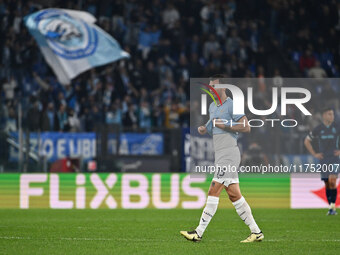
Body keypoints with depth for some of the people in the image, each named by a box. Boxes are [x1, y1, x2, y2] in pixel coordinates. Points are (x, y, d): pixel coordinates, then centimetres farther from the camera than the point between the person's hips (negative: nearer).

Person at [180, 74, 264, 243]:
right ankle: (256, 232, 11)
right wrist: (204, 129, 9)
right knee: (234, 195, 8)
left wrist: (225, 125, -17)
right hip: (221, 156, 10)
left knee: (214, 191, -12)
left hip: (229, 155, -10)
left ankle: (199, 232, -12)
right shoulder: (212, 106, 19)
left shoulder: (232, 105, -9)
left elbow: (246, 127, -14)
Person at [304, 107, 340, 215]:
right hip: (323, 159, 2)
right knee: (327, 184, 5)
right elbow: (307, 141, 15)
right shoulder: (318, 129, 3)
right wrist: (314, 154, 7)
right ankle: (331, 207, 13)